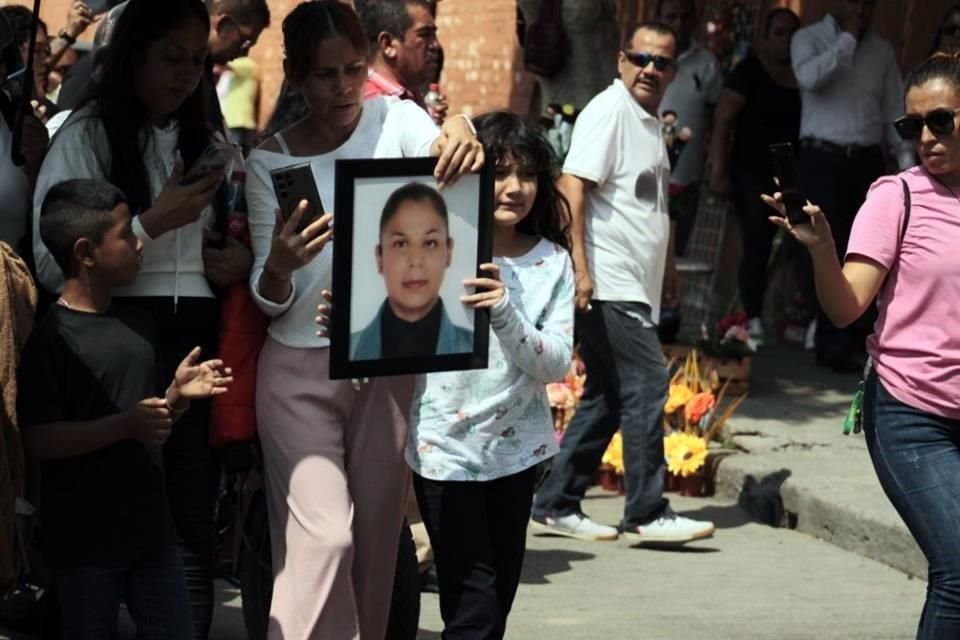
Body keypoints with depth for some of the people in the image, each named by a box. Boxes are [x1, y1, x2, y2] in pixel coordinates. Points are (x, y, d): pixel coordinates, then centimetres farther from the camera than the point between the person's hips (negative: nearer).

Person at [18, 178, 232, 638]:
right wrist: (125, 426, -25)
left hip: (150, 527, 7)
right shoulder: (48, 336, -13)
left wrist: (177, 395, 1)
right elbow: (38, 441, -19)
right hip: (85, 540, -7)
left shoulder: (138, 324, 11)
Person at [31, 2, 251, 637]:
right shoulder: (85, 137, -1)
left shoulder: (210, 143, 16)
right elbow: (53, 263, -9)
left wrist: (243, 261, 4)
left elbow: (237, 237, 28)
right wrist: (155, 222, -16)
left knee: (194, 526, -1)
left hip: (197, 346, 4)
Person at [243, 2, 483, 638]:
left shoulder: (396, 120, 0)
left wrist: (461, 136, -45)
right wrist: (278, 267, -27)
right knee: (322, 538, -14)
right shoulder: (269, 162, -1)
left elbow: (439, 159, -22)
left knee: (376, 539, 7)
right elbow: (271, 301, -3)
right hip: (301, 368, -1)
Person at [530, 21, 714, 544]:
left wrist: (667, 268, 28)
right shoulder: (609, 112, -10)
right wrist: (580, 268, -25)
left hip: (637, 288, 10)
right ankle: (646, 514, -7)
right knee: (646, 385, -11)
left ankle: (556, 505, 16)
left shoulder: (650, 122, 18)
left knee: (607, 398, 11)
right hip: (609, 285, -10)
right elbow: (572, 187, -19)